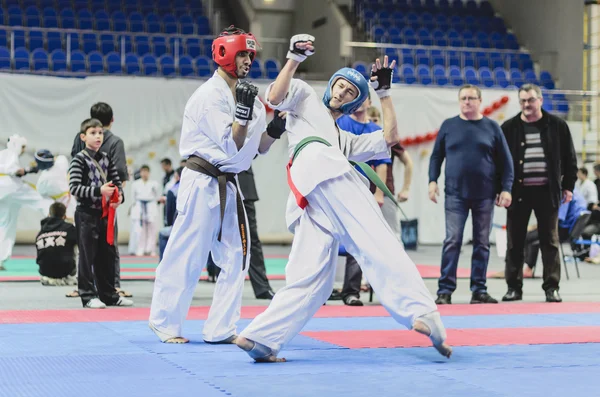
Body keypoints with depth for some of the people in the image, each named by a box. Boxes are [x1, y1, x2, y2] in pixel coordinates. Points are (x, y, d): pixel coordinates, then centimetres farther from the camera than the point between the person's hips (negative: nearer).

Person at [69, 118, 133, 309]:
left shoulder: (106, 159, 10)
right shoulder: (79, 160, -8)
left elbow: (117, 182, 13)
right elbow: (74, 188, -16)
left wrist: (119, 195, -9)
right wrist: (99, 191, -25)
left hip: (105, 213, 6)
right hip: (86, 214, -6)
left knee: (107, 255, 11)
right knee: (87, 256, -1)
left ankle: (108, 293, 21)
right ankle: (88, 295, 5)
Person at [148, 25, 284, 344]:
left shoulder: (244, 95, 12)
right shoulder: (209, 96, -14)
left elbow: (259, 146, 14)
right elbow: (232, 146, -17)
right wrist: (243, 112, -29)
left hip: (227, 186, 8)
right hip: (203, 183, -8)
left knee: (236, 256, 6)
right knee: (187, 257, -3)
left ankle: (220, 330, 13)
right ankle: (166, 324, 12)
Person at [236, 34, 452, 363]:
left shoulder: (345, 140, 41)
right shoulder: (305, 96, 26)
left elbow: (390, 138, 30)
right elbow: (274, 97, 5)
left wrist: (384, 91, 31)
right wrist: (294, 59, 6)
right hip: (321, 170, -8)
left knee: (310, 280, -3)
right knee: (379, 245, -19)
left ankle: (258, 339, -10)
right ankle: (420, 312, -32)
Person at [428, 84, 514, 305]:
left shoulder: (492, 127, 5)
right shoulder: (448, 126, 6)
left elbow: (505, 161, 5)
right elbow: (436, 156, 10)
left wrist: (506, 188, -2)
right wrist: (433, 180, -2)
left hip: (484, 196, 1)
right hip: (455, 195, -1)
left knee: (482, 243, 6)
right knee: (452, 241, -6)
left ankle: (479, 290, 13)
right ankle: (445, 290, -3)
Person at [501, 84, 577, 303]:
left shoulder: (557, 126, 3)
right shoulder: (509, 127, 3)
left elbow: (569, 158, 7)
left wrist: (568, 186, 2)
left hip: (547, 192, 0)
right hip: (518, 192, 1)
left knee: (550, 242, 3)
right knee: (515, 242, 5)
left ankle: (552, 287, 9)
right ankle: (514, 287, 13)